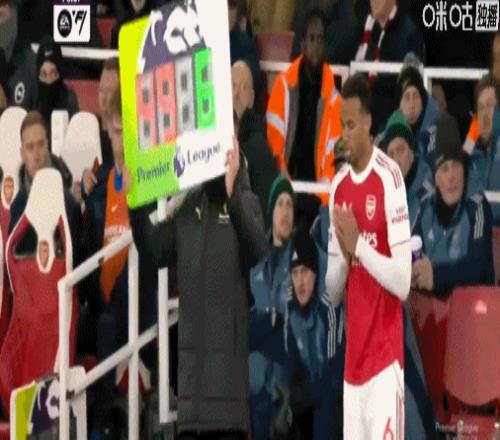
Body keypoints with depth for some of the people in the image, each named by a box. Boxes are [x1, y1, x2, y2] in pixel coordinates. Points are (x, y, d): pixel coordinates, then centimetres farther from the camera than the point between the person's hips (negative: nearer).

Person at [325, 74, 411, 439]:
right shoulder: (338, 186, 12)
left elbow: (403, 280, -16)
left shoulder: (390, 179, -11)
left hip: (385, 360, -7)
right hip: (353, 362, 7)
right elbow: (332, 291, 13)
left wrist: (359, 246, -22)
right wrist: (343, 253, -6)